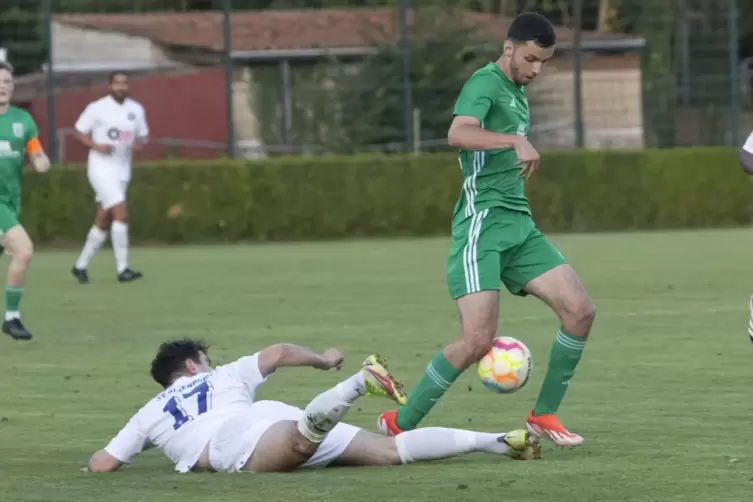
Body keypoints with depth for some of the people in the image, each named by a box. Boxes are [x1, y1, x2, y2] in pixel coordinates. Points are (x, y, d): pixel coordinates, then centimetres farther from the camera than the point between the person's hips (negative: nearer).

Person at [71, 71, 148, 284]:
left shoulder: (136, 110, 8)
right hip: (101, 168, -6)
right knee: (121, 212, -19)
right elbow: (79, 132, -1)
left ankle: (81, 265, 23)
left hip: (122, 171, 6)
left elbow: (143, 135, 17)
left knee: (103, 222, 9)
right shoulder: (97, 108, -6)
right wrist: (96, 146, -19)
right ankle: (122, 269, -18)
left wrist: (141, 142, -7)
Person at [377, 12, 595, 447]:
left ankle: (544, 416, 11)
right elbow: (459, 134, -30)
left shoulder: (518, 94, 19)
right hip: (483, 222, -9)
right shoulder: (486, 83, -9)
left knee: (580, 311, -3)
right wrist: (517, 140, -40)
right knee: (477, 341, -17)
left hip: (519, 224, 9)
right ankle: (399, 424, -3)